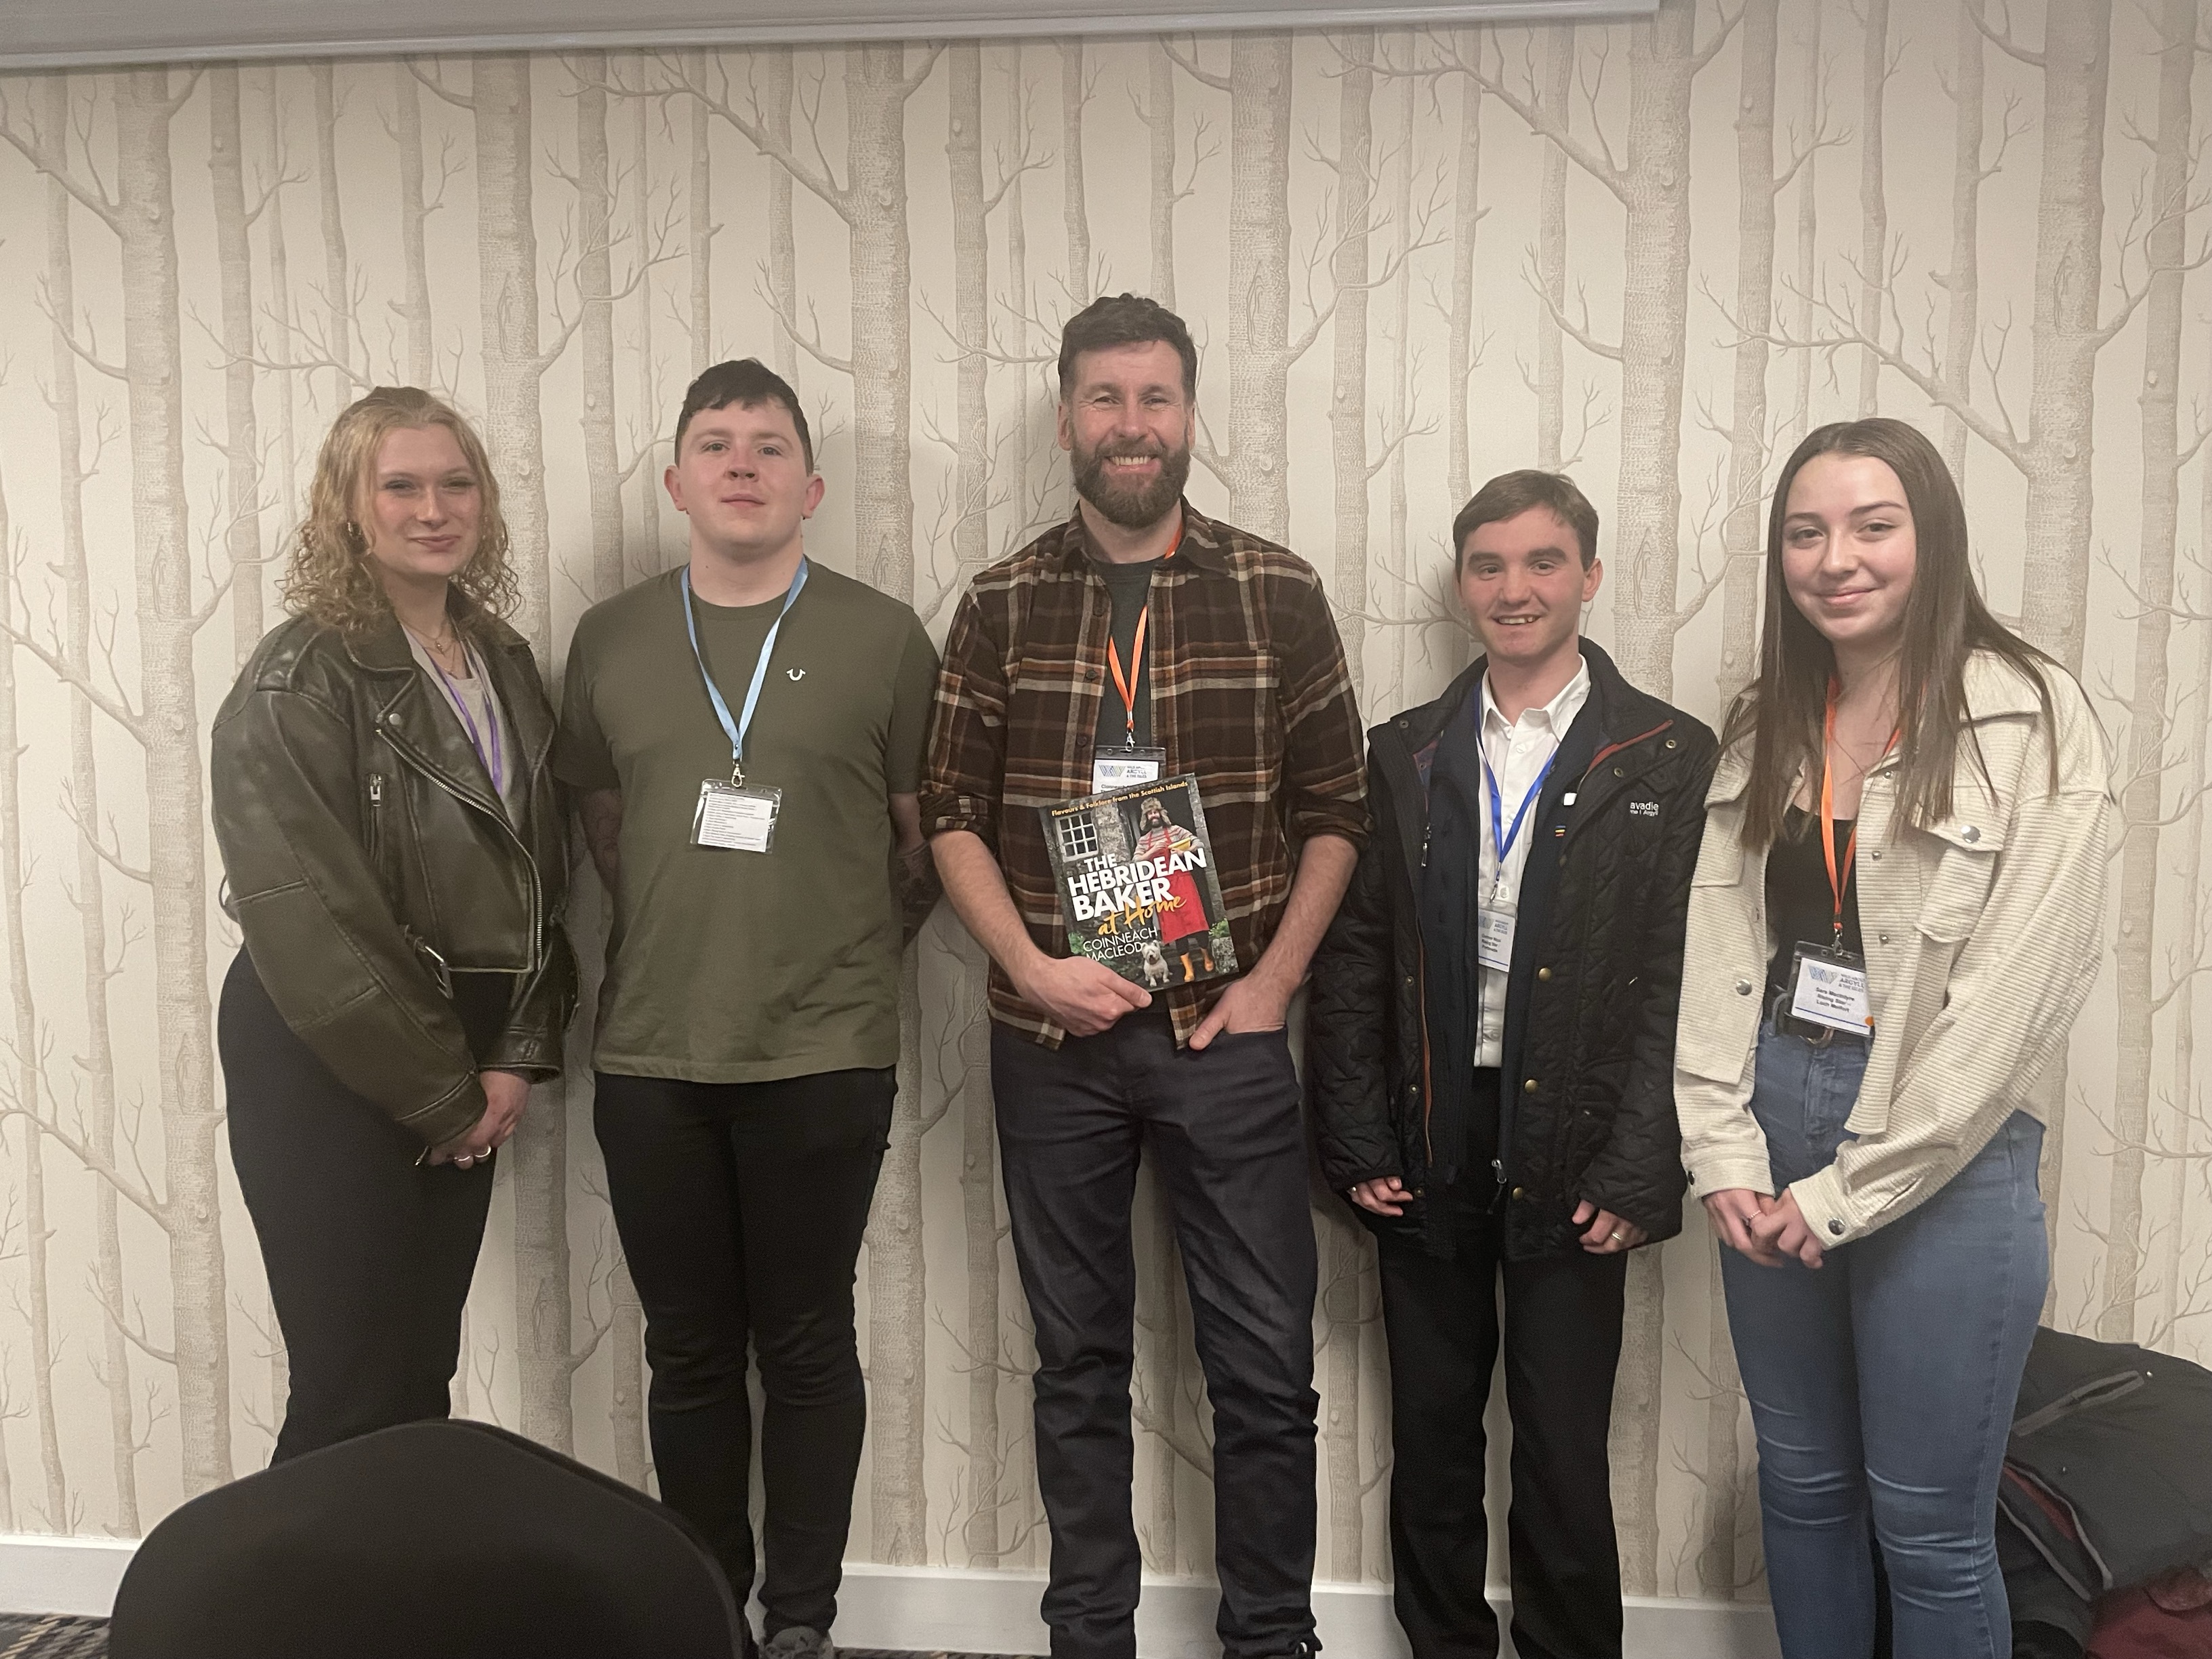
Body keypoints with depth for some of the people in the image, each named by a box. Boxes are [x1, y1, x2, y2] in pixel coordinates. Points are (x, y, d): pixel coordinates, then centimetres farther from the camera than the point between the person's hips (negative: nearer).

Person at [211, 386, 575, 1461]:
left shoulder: (505, 664, 8)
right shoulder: (299, 679, -13)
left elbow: (541, 874, 9)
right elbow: (307, 917, -17)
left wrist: (517, 1055, -2)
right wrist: (441, 1095, -11)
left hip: (460, 1062, 6)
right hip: (328, 1063, -6)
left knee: (425, 1378, 13)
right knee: (355, 1394, -1)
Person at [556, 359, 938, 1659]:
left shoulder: (881, 637, -1)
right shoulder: (611, 638, 7)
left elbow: (926, 829, 4)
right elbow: (599, 811, 17)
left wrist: (852, 946, 2)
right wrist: (679, 931, 8)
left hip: (824, 1055, -2)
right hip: (651, 1057, 3)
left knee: (807, 1347, 8)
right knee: (690, 1353, 13)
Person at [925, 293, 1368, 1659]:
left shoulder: (1278, 593, 1)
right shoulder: (1002, 605, 3)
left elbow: (1335, 812, 3)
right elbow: (953, 813, 4)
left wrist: (1270, 985, -6)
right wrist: (1033, 968, -8)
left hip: (1228, 1035, -1)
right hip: (1052, 1044, 1)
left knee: (1267, 1369, 5)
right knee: (1079, 1362, 13)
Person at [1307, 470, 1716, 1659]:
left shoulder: (1670, 759, -2)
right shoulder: (1406, 755, 7)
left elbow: (1686, 980, -6)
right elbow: (1352, 958, 6)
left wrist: (1636, 1173, -11)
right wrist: (1358, 1145, 0)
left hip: (1571, 1160, -3)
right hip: (1428, 1150, 3)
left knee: (1562, 1458, 6)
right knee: (1430, 1441, 15)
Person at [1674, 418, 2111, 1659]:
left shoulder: (2035, 721, -10)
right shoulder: (1767, 727, 7)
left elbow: (2016, 991, -15)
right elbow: (1718, 945, 4)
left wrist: (1844, 1194, -13)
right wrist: (1724, 1155, -6)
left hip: (1944, 1151, -5)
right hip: (1772, 1128, 5)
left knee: (1929, 1530, 6)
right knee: (1801, 1484, 18)